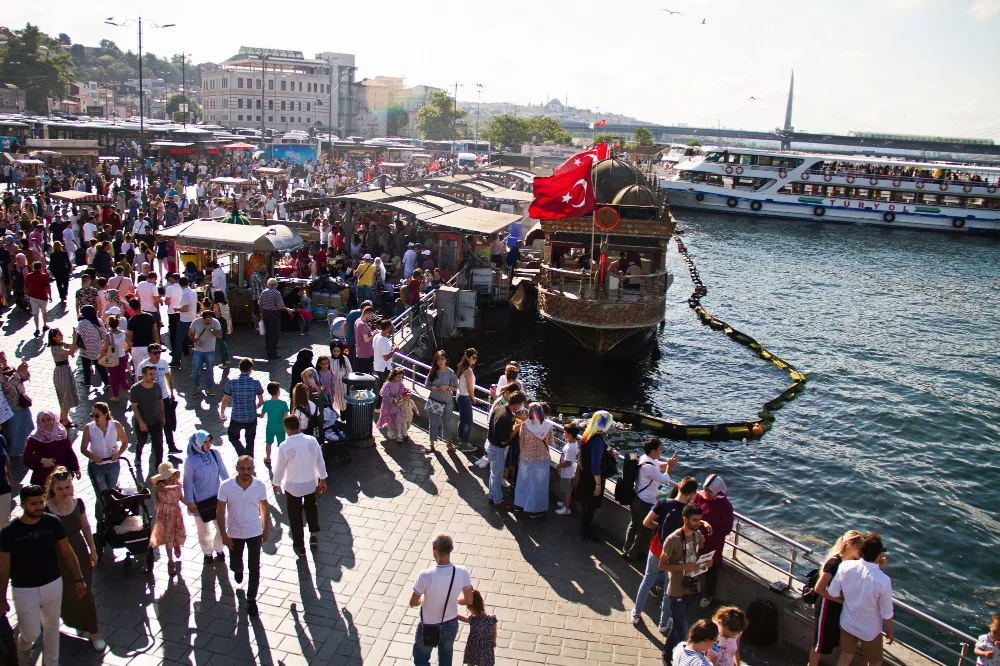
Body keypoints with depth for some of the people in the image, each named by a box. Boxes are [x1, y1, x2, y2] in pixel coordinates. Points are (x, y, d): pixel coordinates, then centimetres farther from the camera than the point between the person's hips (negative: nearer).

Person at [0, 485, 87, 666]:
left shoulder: (53, 523, -10)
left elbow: (67, 552, 0)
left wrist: (78, 579, 1)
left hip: (53, 585, 2)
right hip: (24, 591, -2)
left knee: (52, 627, 17)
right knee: (31, 634, 3)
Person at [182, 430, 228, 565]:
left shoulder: (215, 454, -10)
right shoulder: (191, 460, -19)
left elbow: (223, 472, 1)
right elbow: (188, 482, -11)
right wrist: (190, 501, -8)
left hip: (216, 497, 3)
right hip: (200, 501, -3)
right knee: (204, 530, 14)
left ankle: (218, 549, 38)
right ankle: (208, 552, 38)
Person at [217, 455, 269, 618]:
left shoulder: (260, 486, -18)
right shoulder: (226, 486, -21)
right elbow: (221, 511, -11)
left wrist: (265, 529, 7)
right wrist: (224, 534, -12)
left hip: (255, 532, 0)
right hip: (234, 533, 1)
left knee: (254, 569, 5)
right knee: (234, 565, 19)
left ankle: (251, 599, 24)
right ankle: (238, 569, 56)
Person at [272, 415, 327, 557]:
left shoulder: (284, 447, -21)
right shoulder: (312, 440, -12)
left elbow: (280, 468, -9)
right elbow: (320, 461, -2)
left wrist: (276, 484, 9)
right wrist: (323, 479, 13)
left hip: (293, 486, -3)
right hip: (311, 483, 3)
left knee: (295, 515, 15)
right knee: (311, 507, 30)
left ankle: (299, 546, 25)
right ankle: (314, 534, 25)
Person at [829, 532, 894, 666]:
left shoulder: (845, 566, -22)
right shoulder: (883, 581, -32)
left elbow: (833, 593, -10)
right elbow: (887, 614, -17)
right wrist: (889, 632, 1)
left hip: (847, 624, 4)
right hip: (870, 631, -3)